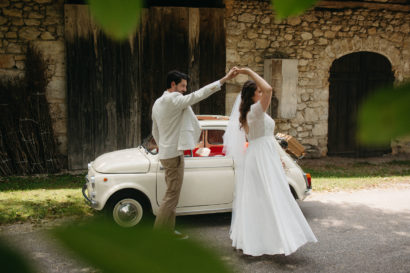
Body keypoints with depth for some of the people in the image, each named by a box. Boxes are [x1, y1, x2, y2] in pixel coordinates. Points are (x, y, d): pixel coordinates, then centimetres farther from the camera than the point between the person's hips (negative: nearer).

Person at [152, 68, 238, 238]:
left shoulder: (158, 103, 12)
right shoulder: (174, 99, -17)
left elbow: (155, 131, 20)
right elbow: (199, 94, -24)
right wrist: (225, 79, -25)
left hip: (165, 153, 10)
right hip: (174, 155, -10)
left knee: (171, 195, 16)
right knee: (172, 196, -4)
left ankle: (168, 230, 24)